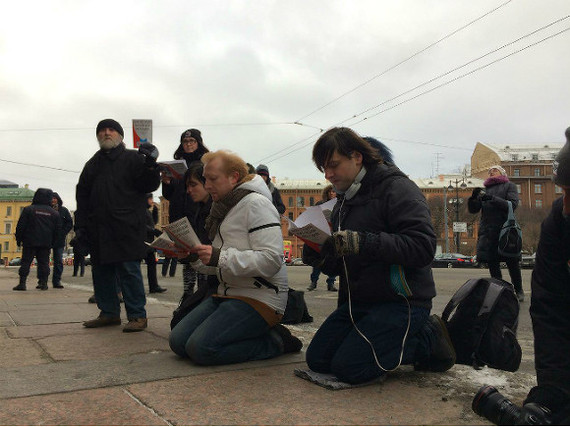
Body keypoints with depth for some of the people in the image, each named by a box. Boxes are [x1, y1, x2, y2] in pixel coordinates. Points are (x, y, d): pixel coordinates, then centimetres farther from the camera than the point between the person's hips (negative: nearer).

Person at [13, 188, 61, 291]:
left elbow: (21, 226, -3)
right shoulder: (54, 213, 5)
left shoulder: (28, 209, -2)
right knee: (44, 262, 7)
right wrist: (52, 243, 16)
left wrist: (18, 239, 6)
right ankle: (43, 283, 4)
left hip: (30, 241, -2)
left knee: (26, 262, 3)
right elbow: (58, 230, 8)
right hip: (46, 243, 2)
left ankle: (22, 283, -1)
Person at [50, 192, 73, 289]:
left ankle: (56, 281, 7)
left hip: (59, 240, 1)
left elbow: (70, 223, 7)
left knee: (58, 261, 2)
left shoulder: (63, 210, 8)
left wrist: (63, 233, -3)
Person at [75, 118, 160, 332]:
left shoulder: (133, 158, 6)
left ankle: (137, 315, -2)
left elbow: (149, 186, -2)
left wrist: (151, 166, -20)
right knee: (101, 271, 9)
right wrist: (80, 226, 12)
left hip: (126, 227, -6)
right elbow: (82, 197, 20)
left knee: (129, 270, -8)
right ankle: (109, 313, 20)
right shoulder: (92, 164, 21)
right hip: (98, 230, 6)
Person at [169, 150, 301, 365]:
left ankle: (274, 341, -3)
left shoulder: (256, 204, -10)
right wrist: (195, 256, 0)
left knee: (201, 348, -22)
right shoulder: (223, 208, 17)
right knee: (178, 341, -1)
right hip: (228, 293, 10)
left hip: (260, 297, -9)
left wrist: (219, 257, -25)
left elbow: (272, 260, -22)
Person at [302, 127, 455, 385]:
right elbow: (341, 266, 17)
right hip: (357, 302, 8)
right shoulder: (343, 202, 15)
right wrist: (320, 259, -6)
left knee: (349, 368, -19)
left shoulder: (397, 188, -9)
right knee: (317, 359, -1)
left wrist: (363, 242, -30)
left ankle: (428, 339, 3)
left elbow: (423, 247, -23)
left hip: (401, 300, -8)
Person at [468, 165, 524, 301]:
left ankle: (519, 291, 16)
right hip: (487, 232, 4)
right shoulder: (485, 189, 19)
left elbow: (512, 205, -9)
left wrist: (492, 198, -20)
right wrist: (474, 197, -9)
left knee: (512, 264, 1)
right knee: (492, 264, 4)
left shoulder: (509, 186, 8)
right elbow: (473, 209, 11)